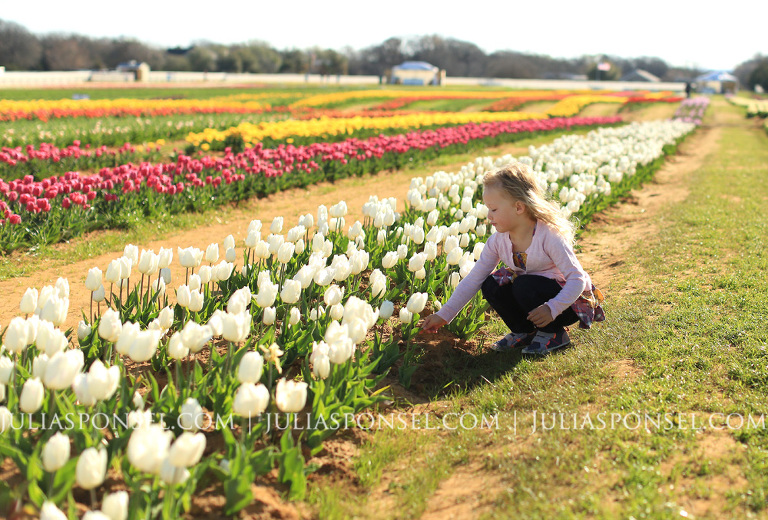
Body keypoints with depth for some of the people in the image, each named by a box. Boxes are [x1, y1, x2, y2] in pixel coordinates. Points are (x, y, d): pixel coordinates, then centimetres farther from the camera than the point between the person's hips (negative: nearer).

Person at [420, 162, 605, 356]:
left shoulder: (549, 236, -26)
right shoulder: (498, 240, -8)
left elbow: (577, 279, -25)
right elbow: (473, 279, -6)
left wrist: (552, 309, -39)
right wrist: (443, 315, -9)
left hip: (567, 298, -6)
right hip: (529, 290, 6)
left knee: (525, 286, -31)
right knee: (491, 285, -14)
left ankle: (554, 333, -6)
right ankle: (524, 332, 6)